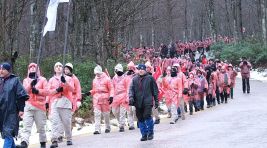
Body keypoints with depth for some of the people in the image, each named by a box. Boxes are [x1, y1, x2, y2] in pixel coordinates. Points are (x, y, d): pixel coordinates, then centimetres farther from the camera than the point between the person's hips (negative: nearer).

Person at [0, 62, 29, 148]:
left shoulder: (14, 80, -1)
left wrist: (21, 109, -8)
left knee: (8, 134, -10)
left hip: (11, 112, -5)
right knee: (8, 134, 10)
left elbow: (21, 96, -4)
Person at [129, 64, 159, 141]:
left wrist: (156, 101, 6)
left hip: (148, 101, -4)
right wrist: (131, 97, -11)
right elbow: (131, 89, 7)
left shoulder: (150, 78, 4)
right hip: (138, 102, 4)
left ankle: (150, 133, 4)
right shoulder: (135, 79, 12)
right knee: (140, 119, 4)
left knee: (147, 116, -15)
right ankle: (144, 134, 15)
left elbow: (155, 90, 8)